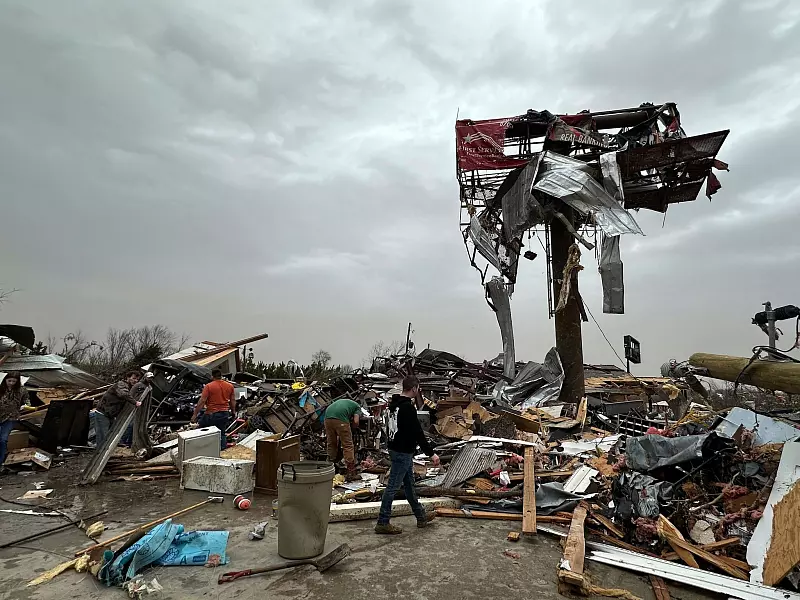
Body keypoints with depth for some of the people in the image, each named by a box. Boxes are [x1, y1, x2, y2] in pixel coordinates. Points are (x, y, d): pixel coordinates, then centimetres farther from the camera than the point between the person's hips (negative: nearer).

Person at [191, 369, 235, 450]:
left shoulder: (208, 386, -9)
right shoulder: (230, 386, 3)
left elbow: (202, 401, -13)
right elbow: (233, 401, 10)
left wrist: (195, 414, -9)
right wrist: (233, 411, 22)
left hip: (211, 414, -4)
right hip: (224, 414, 4)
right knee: (221, 434, 15)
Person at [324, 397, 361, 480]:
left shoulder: (342, 401, 39)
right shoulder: (357, 406, 24)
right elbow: (356, 421, 7)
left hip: (328, 417, 6)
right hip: (340, 418, -6)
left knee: (331, 444, 19)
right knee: (348, 446, 3)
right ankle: (351, 473, 3)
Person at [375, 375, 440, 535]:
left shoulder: (394, 403, 6)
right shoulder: (408, 407, -24)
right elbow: (418, 433, -25)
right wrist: (431, 454, -21)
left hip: (395, 448, 10)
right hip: (403, 453, -10)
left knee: (409, 484, 19)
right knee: (393, 486, 0)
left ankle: (421, 517, 33)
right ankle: (383, 523, 12)